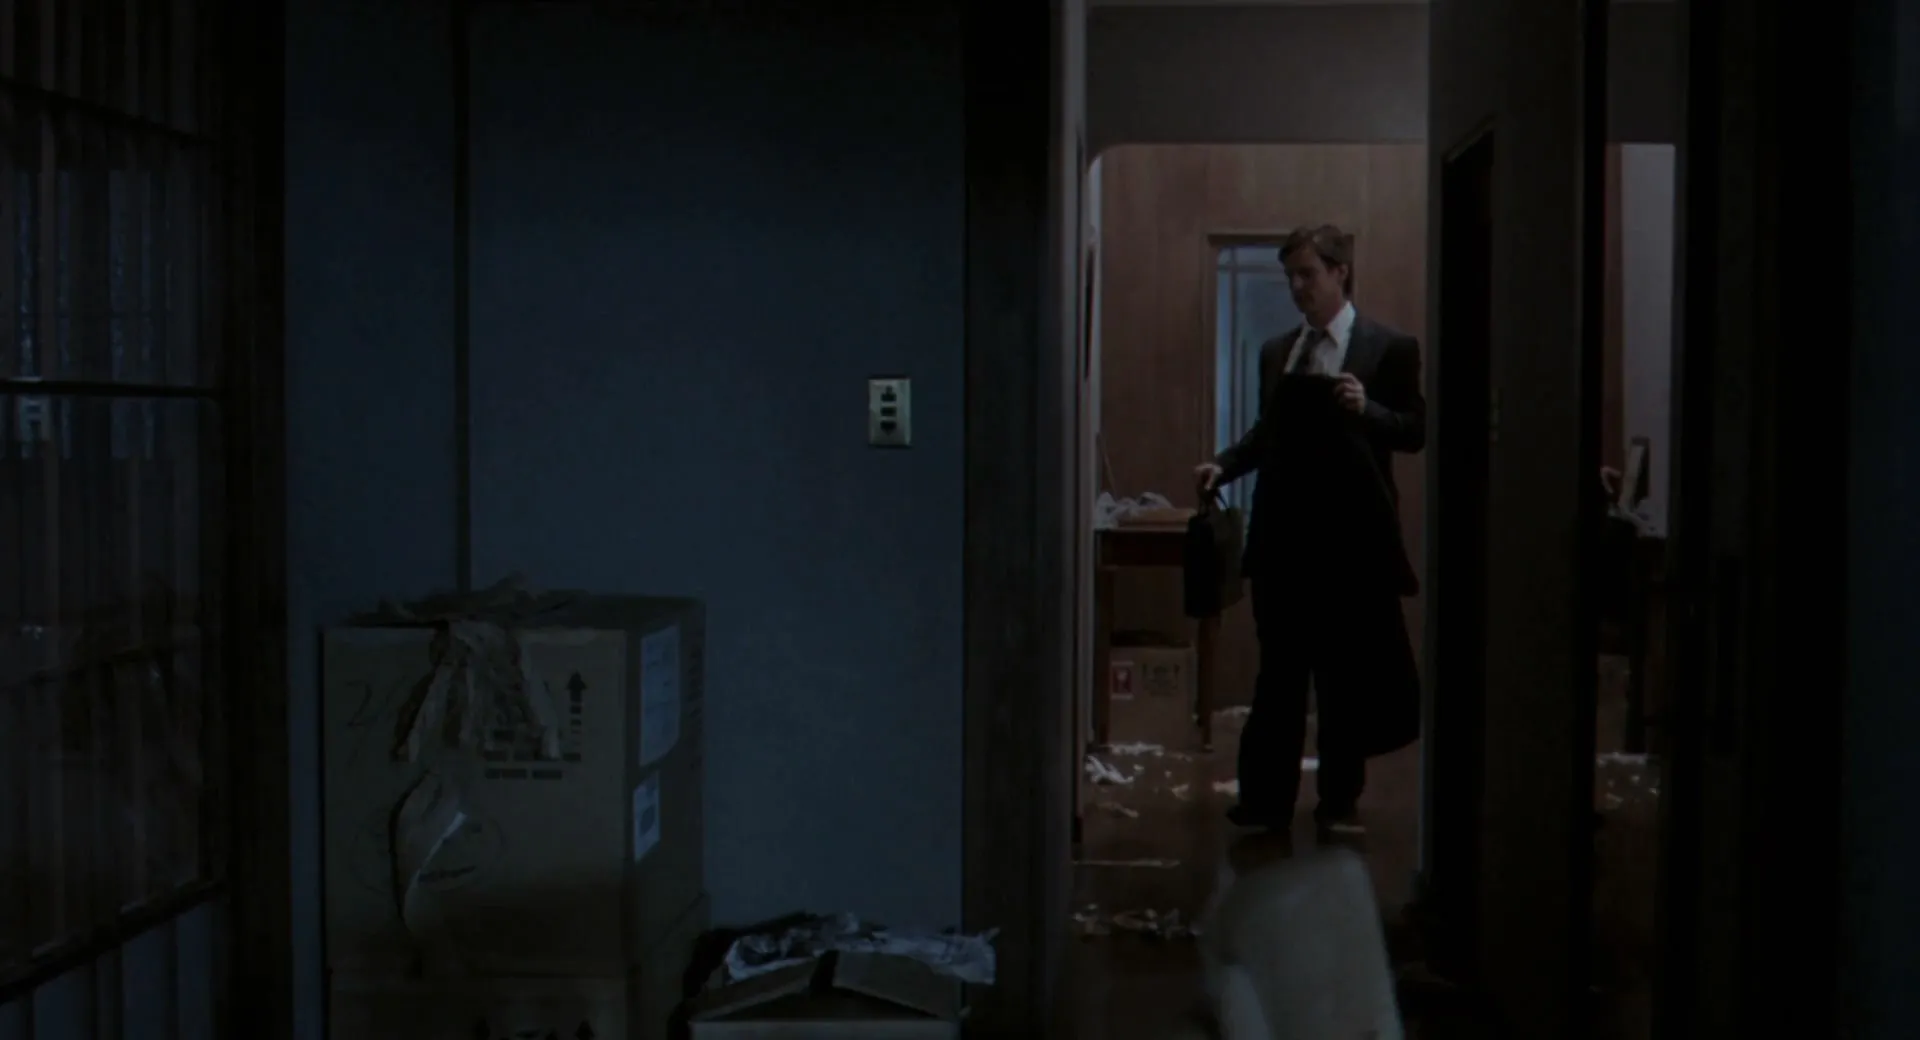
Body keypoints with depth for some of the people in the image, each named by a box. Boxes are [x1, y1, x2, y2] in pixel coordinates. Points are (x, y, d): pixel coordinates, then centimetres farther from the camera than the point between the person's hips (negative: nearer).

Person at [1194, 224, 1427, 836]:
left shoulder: (1389, 349, -1)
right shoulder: (1277, 352, 14)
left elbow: (1416, 431, -4)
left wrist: (1366, 409, -20)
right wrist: (1225, 465, 4)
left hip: (1351, 538, -4)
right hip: (1283, 534, 4)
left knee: (1349, 673, 6)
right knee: (1279, 671, 7)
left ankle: (1340, 801, 17)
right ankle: (1266, 799, 13)